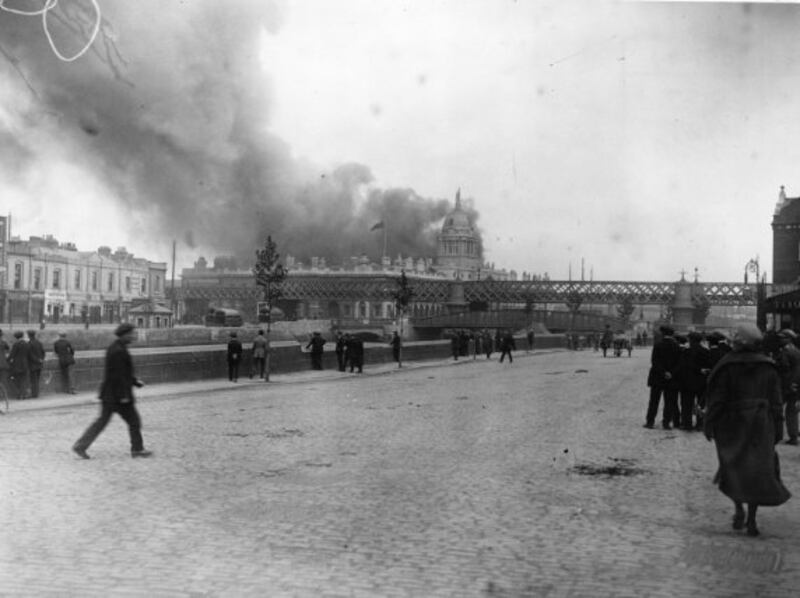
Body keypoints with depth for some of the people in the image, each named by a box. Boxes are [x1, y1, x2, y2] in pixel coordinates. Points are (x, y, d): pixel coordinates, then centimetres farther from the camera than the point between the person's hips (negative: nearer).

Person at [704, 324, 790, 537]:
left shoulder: (726, 366, -8)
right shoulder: (768, 367, 2)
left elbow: (716, 399, -8)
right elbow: (776, 402, 5)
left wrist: (709, 425, -2)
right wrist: (777, 429, 10)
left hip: (731, 425, -2)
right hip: (761, 426, 2)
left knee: (733, 467, 12)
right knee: (759, 469, 5)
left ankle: (738, 508, -1)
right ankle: (751, 519, 2)